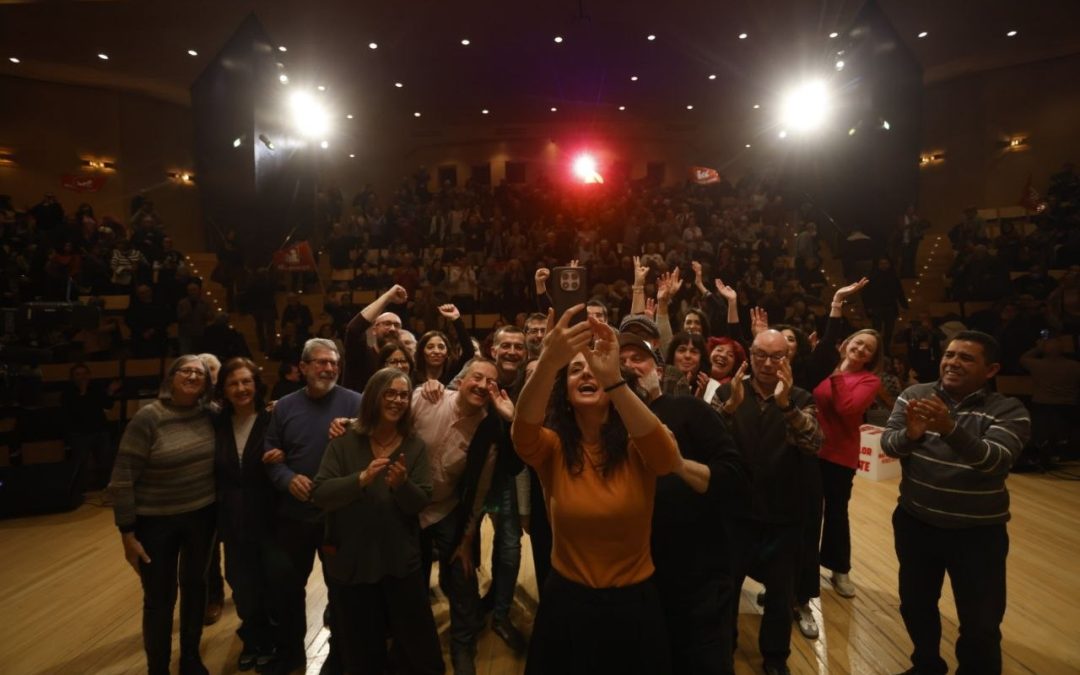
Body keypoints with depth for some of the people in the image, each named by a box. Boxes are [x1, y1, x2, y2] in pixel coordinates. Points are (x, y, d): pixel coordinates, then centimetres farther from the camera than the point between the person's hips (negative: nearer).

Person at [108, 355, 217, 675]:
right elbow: (122, 479, -14)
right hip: (156, 521, -4)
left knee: (195, 586, 18)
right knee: (159, 598, 9)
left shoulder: (208, 414, -5)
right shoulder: (148, 417, -16)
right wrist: (127, 533, -12)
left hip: (201, 515, 4)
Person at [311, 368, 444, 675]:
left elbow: (420, 503, -7)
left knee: (415, 641, 13)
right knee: (360, 649, 18)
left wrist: (402, 483, -28)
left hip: (401, 560, 1)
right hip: (350, 560, 0)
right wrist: (361, 479, -29)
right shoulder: (344, 442, -5)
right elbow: (319, 494, -14)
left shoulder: (415, 446, -2)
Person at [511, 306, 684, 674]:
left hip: (633, 606, -1)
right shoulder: (552, 447, -8)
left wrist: (614, 379, -48)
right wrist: (548, 363, -50)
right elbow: (524, 428, -31)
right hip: (567, 604, 1)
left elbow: (670, 459, -34)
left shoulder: (636, 447, -11)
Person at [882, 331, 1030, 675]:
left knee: (980, 624, 9)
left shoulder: (1009, 411, -12)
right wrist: (910, 434, -37)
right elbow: (888, 443, -15)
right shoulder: (914, 396, -5)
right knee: (915, 605, 21)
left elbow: (997, 461, -28)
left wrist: (951, 429, -44)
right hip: (915, 523, 3)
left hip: (977, 533, -2)